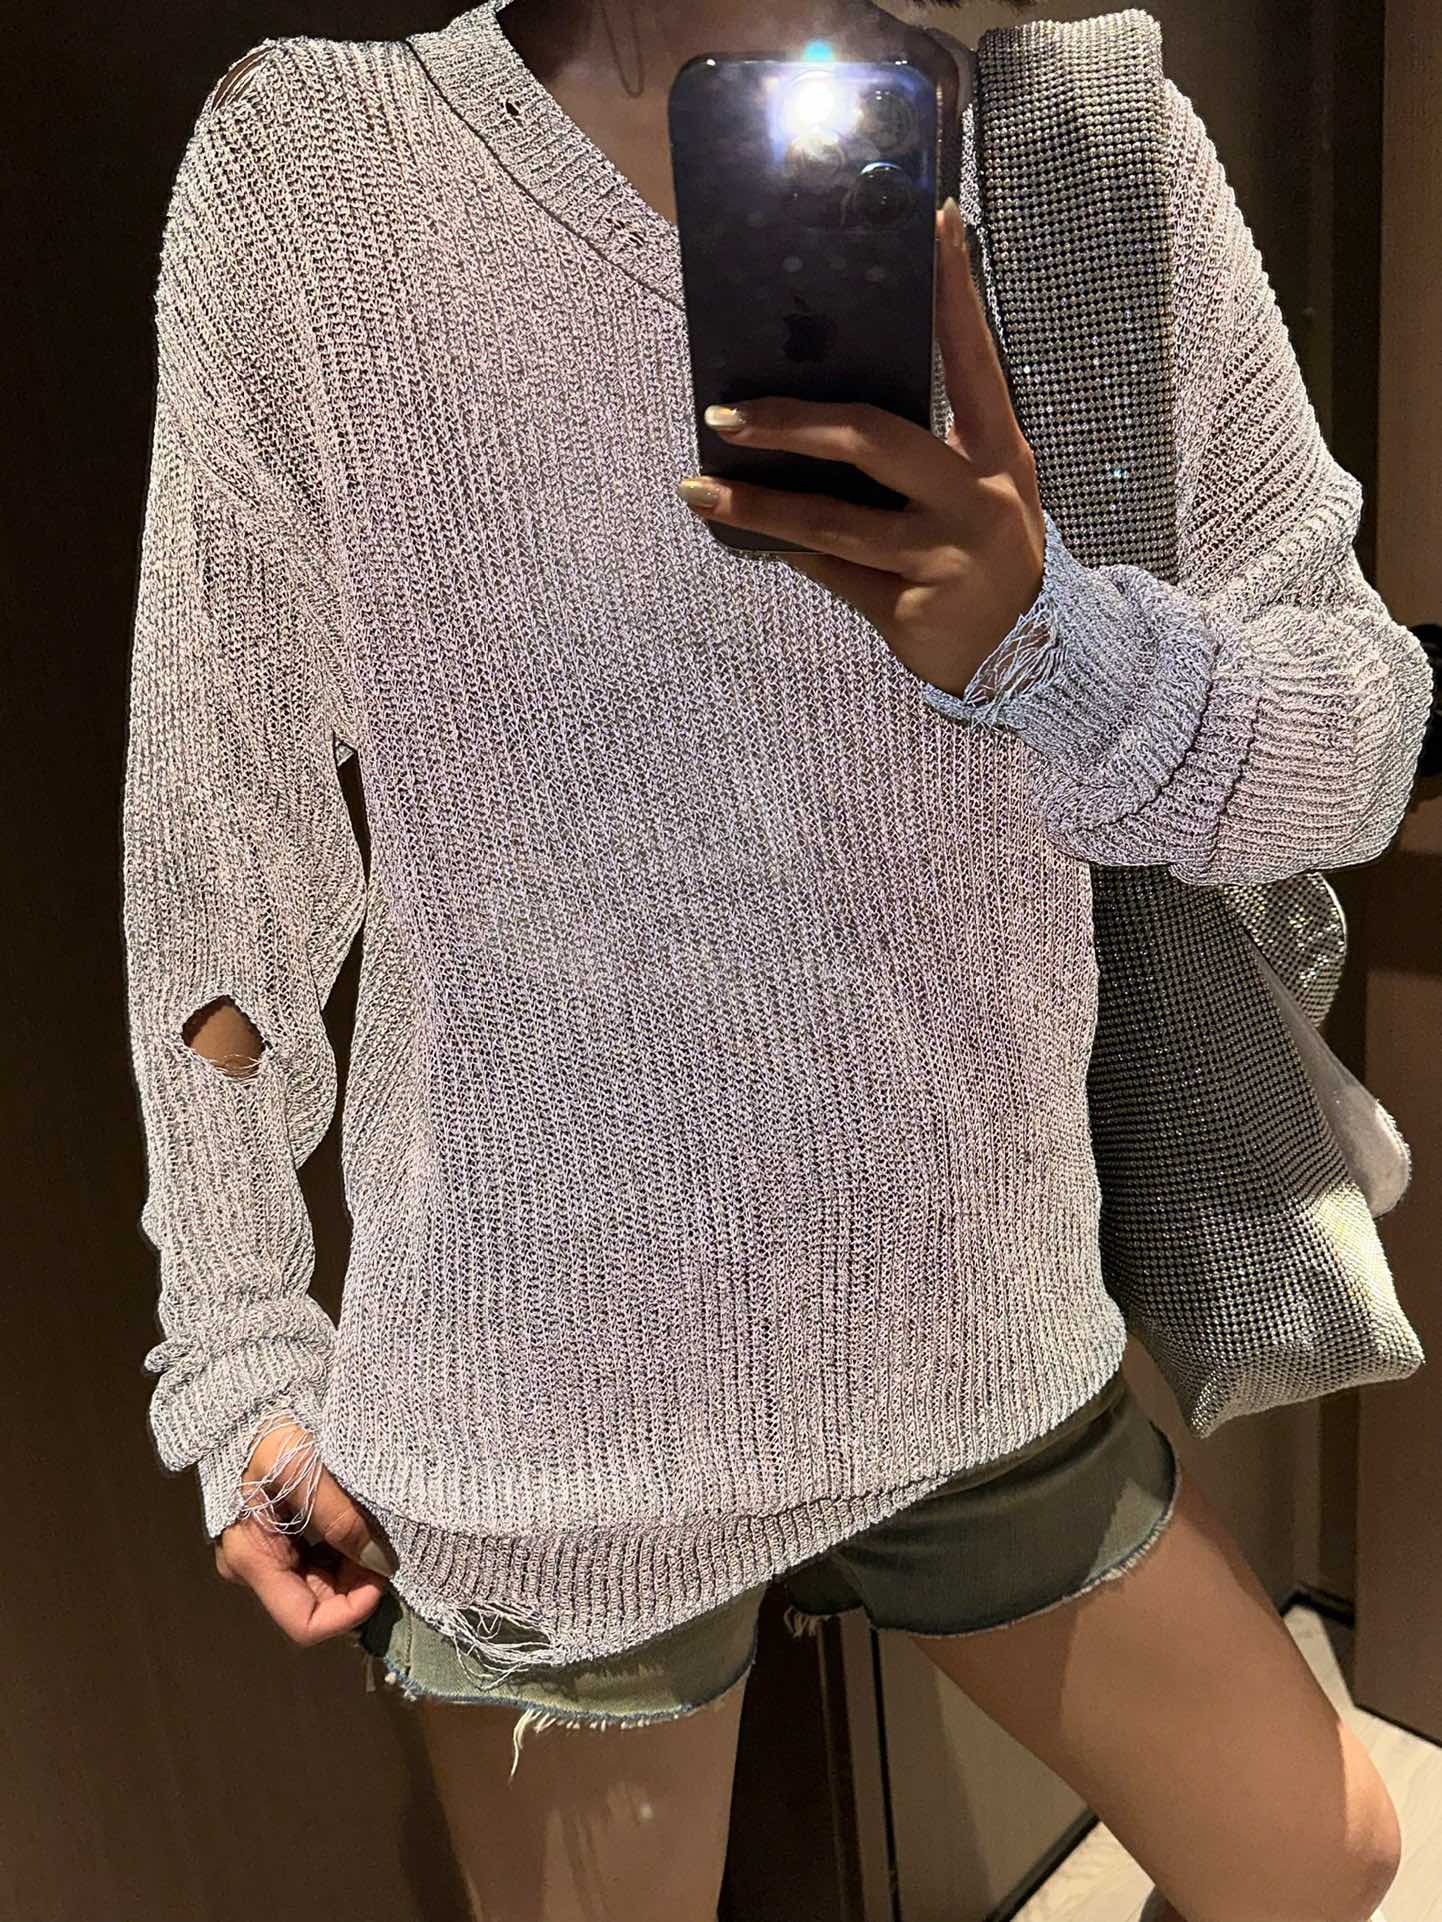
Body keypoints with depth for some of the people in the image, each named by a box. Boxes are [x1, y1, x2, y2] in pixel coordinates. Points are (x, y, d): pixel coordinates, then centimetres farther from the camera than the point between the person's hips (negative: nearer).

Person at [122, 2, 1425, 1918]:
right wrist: (240, 1351, 0)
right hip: (547, 1421, -2)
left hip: (992, 1340, 4)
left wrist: (1046, 638, -25)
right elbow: (222, 827, -4)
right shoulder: (313, 161, -8)